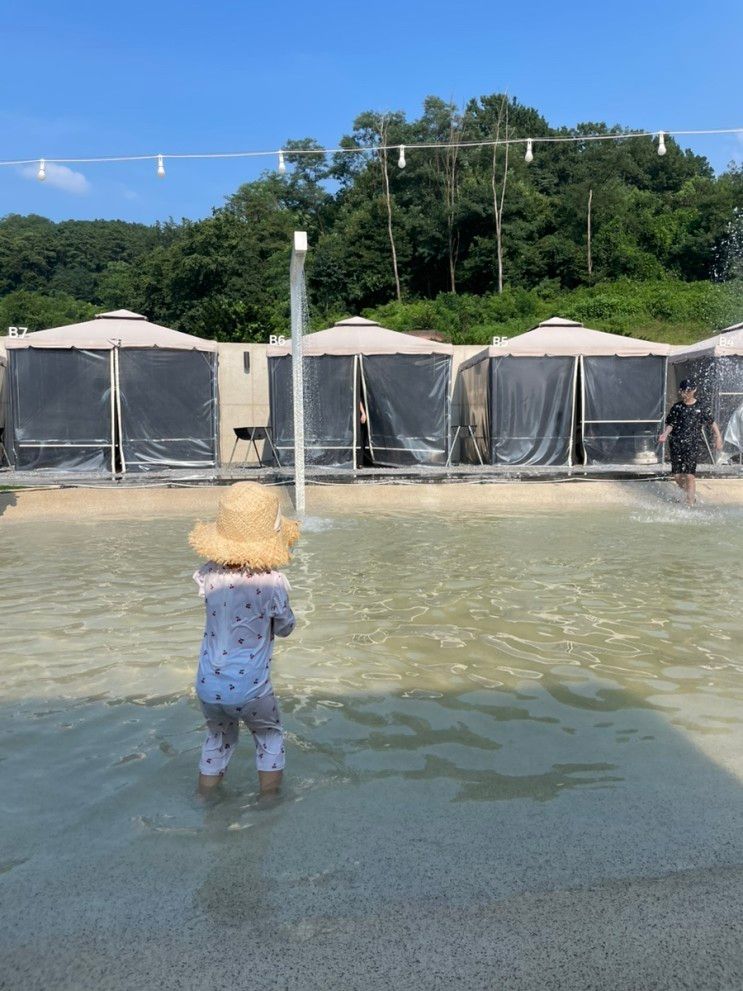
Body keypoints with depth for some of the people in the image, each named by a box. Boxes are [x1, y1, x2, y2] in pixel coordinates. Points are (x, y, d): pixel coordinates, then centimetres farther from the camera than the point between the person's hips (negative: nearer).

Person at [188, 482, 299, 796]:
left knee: (218, 738, 30)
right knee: (269, 737, 25)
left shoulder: (207, 575, -11)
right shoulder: (273, 583, -20)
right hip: (250, 690, -3)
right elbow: (285, 628, -4)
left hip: (208, 687, 3)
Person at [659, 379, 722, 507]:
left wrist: (718, 438, 2)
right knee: (678, 476, 3)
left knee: (689, 475, -11)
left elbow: (712, 423, 8)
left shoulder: (700, 408, 1)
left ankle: (690, 503, 0)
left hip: (692, 445, -3)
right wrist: (665, 434, -8)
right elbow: (670, 424, 10)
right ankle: (691, 494, 30)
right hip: (676, 444, 3)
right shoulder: (676, 407, 7)